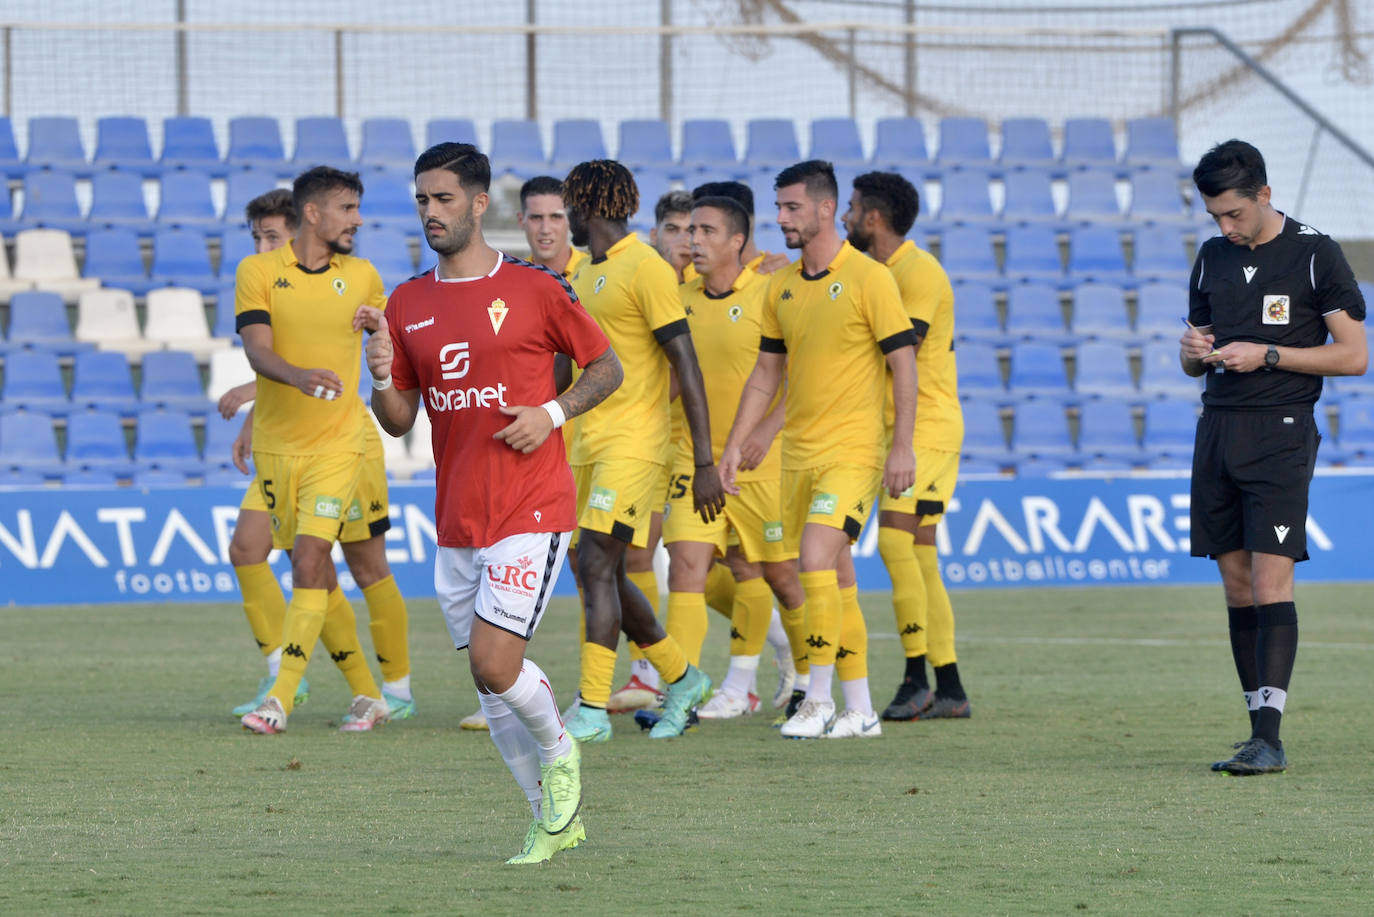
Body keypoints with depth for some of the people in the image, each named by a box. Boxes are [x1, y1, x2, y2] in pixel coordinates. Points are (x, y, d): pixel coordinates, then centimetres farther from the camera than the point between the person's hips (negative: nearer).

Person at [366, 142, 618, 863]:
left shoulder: (534, 288, -4)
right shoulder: (407, 305, 9)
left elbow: (606, 367, 6)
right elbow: (398, 421, 11)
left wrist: (553, 412, -10)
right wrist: (382, 376, -9)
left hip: (531, 509, -5)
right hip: (456, 522, 5)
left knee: (492, 661, -17)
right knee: (488, 676, 6)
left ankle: (558, 753, 12)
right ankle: (553, 819, 19)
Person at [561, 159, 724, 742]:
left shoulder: (647, 270, -12)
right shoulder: (587, 273, 15)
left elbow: (686, 368, -14)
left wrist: (705, 464, -17)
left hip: (633, 446, -9)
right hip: (589, 444, 9)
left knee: (595, 565, -15)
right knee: (605, 576, 10)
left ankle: (592, 711, -14)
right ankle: (682, 679, 26)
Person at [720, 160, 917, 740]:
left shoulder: (869, 279, -8)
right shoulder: (782, 288, 11)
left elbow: (903, 363, -8)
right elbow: (766, 372, 18)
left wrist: (902, 447, -14)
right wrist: (734, 445, 12)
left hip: (853, 448, -7)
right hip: (798, 450, 7)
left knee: (816, 557, -18)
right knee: (834, 577, 7)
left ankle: (819, 701, -11)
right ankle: (860, 710, 12)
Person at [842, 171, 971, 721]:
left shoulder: (919, 273, -13)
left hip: (928, 425, -9)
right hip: (897, 427, 9)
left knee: (896, 539, -18)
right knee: (918, 556, 6)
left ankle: (916, 678, -16)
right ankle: (949, 690, 8)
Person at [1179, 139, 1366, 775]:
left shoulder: (1316, 254, -4)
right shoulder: (1213, 258, 14)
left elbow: (1353, 355, -5)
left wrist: (1267, 354, -13)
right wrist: (1194, 351, -2)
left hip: (1281, 431, -6)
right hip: (1218, 430, 6)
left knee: (1270, 579, -13)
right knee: (1237, 584, 5)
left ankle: (1269, 738, -17)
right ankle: (1260, 733, 10)